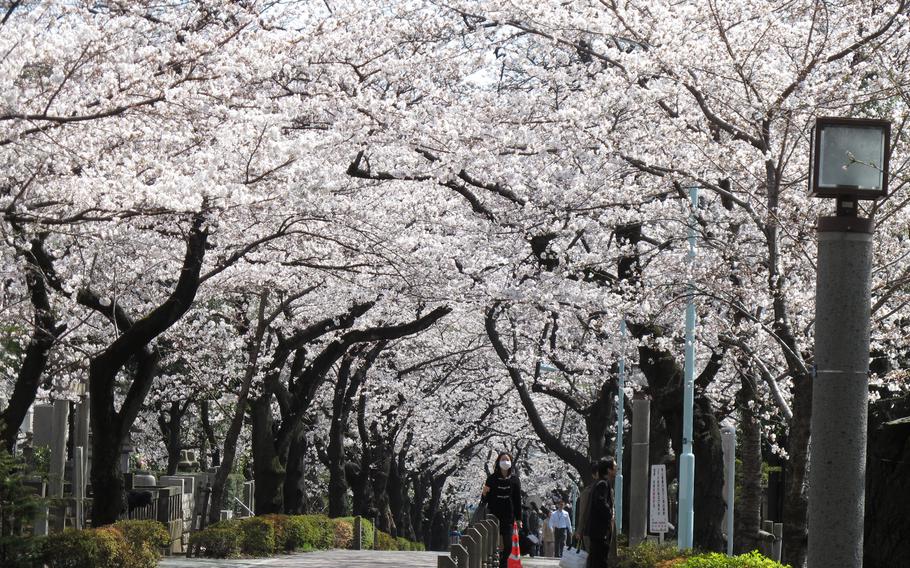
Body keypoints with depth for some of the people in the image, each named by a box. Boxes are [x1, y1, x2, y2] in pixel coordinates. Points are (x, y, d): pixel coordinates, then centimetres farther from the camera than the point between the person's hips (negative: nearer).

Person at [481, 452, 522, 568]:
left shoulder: (514, 479, 5)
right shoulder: (492, 478, 0)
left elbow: (518, 500, 5)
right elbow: (486, 499, 4)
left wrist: (518, 518, 2)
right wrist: (484, 494, -19)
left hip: (508, 518, 2)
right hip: (494, 516, -2)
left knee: (508, 546, -1)